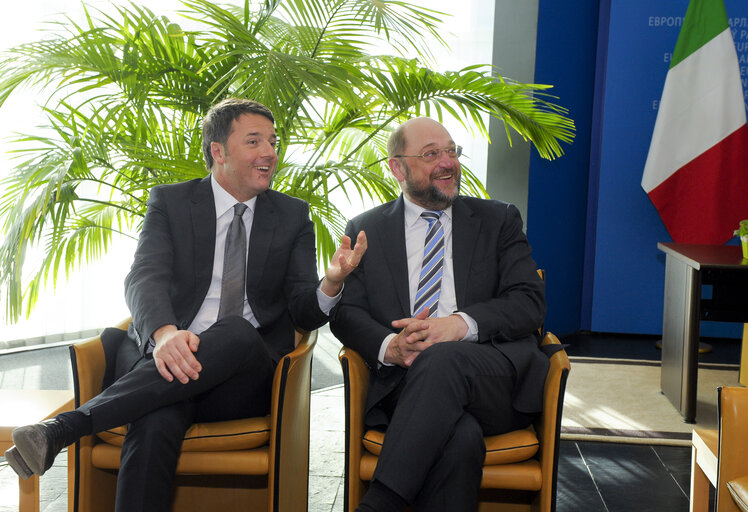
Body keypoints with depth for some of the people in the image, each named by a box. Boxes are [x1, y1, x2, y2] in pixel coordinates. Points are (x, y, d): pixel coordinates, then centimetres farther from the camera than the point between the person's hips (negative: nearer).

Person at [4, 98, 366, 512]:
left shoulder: (293, 216, 13)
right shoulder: (169, 202, 9)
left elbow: (304, 312, 7)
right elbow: (145, 277, -8)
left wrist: (332, 283, -18)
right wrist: (164, 333, -31)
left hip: (246, 373, 1)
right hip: (166, 357, -1)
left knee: (238, 333, -36)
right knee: (157, 421, -37)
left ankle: (64, 426, -37)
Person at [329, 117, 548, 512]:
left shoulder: (499, 220, 16)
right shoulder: (365, 230, 18)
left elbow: (530, 301, 5)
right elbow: (346, 312, 9)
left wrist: (460, 324, -15)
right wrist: (390, 346, -14)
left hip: (495, 376, 1)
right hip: (406, 380, 0)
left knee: (442, 360, -36)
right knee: (458, 438, -36)